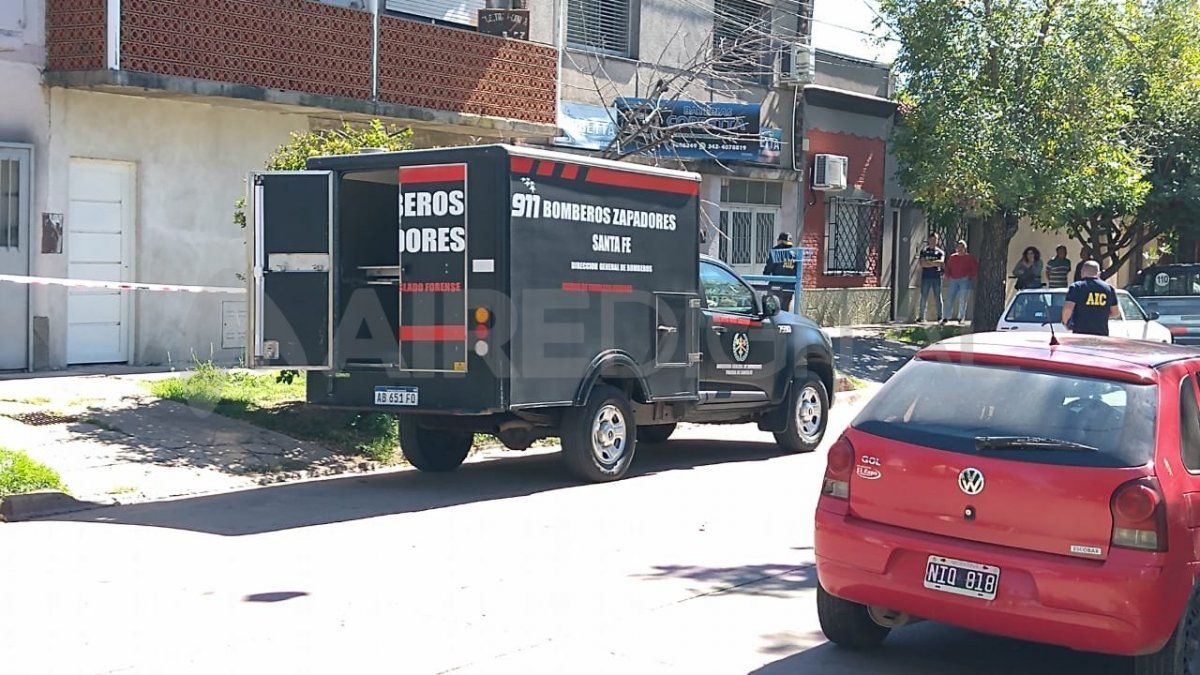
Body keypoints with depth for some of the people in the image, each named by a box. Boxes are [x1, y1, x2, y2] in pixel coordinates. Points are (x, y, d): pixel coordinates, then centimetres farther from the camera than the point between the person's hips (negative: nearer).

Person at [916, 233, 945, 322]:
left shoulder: (940, 252, 9)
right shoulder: (924, 251, 10)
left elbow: (941, 262, -9)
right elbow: (922, 263, -4)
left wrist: (928, 262, -10)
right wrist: (935, 263, -7)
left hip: (936, 277, 0)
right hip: (925, 277, 0)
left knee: (938, 298, 0)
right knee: (923, 297, 1)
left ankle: (940, 317, 3)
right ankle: (921, 316, 4)